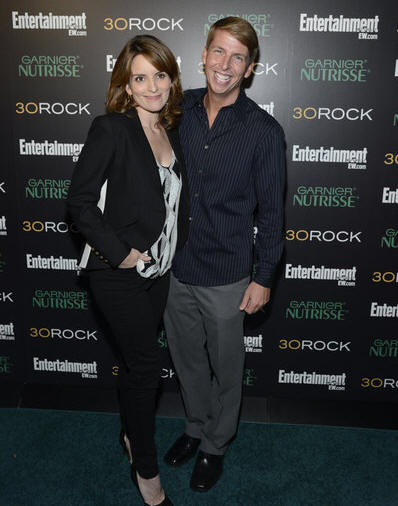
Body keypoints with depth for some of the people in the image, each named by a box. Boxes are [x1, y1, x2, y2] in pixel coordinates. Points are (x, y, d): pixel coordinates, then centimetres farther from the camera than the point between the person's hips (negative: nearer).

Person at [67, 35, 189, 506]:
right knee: (144, 364, 1)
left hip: (157, 269, 6)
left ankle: (131, 432, 43)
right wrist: (120, 252, -17)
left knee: (136, 358, 20)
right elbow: (80, 201, -15)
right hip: (117, 272, -6)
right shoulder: (111, 128, -13)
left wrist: (174, 249, 9)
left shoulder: (171, 131, 7)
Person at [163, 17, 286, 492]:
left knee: (225, 368, 15)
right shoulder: (179, 110, -1)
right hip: (174, 267, 4)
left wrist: (264, 278, -7)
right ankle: (196, 427, 48)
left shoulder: (263, 131, -13)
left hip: (226, 277, -4)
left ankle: (216, 444, 41)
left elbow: (271, 210, -8)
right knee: (187, 360, 22)